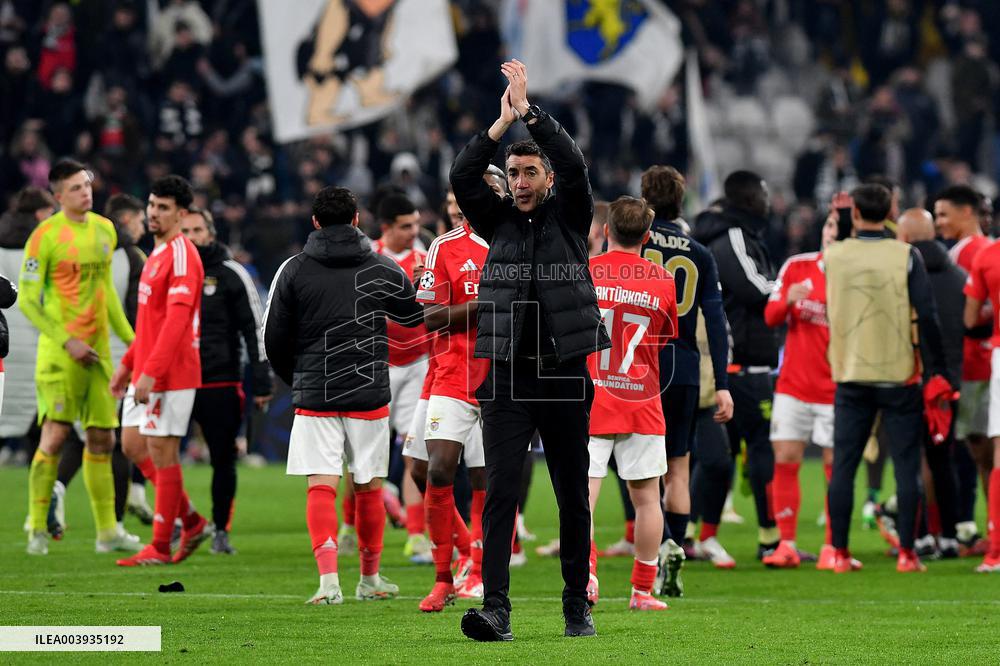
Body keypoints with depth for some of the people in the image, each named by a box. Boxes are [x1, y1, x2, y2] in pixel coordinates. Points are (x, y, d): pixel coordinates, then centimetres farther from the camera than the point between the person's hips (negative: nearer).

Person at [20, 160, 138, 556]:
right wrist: (67, 341, -17)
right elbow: (27, 300, -10)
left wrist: (129, 337, 19)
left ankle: (107, 531, 12)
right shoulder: (46, 236, -9)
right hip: (59, 352, -6)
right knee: (55, 435, -11)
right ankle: (37, 530, -3)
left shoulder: (105, 230, 12)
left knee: (102, 439, 7)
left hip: (98, 349, 6)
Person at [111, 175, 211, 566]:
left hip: (170, 373, -10)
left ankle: (160, 548, 1)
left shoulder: (181, 255, -14)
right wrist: (127, 365, 23)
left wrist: (151, 372, -26)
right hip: (145, 372, 10)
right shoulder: (157, 254, 17)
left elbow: (176, 320, -22)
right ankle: (192, 522, 20)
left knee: (162, 452, -5)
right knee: (133, 446, 11)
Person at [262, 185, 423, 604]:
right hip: (369, 395, 1)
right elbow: (419, 318, 16)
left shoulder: (293, 271, -1)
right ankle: (370, 579, 24)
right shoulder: (383, 270, 1)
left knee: (321, 487, -3)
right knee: (369, 489, 12)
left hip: (313, 397, -1)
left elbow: (274, 339, 3)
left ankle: (328, 578, -19)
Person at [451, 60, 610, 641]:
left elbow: (574, 166, -10)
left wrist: (530, 111, -13)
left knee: (574, 497, 6)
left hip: (565, 374, -1)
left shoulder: (570, 216, 6)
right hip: (508, 374, 1)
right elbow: (463, 177, -4)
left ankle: (578, 605, 17)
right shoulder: (499, 221, 11)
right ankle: (496, 608, -15)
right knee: (501, 492, -9)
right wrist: (503, 124, -12)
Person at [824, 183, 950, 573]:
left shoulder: (834, 256, 0)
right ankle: (907, 553, 0)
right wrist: (937, 367, -1)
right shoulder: (905, 256, -7)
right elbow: (927, 315, -10)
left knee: (843, 466, 7)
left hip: (849, 377, 2)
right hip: (898, 376, -2)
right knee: (906, 467, 3)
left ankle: (840, 554, 6)